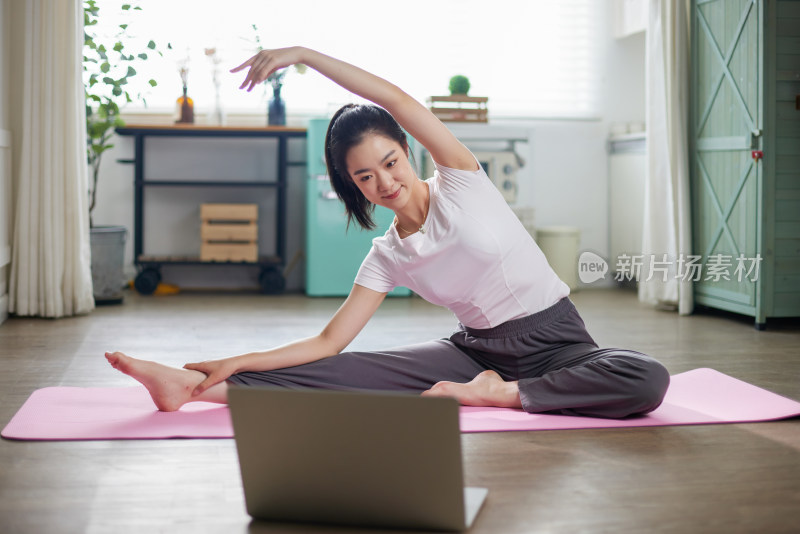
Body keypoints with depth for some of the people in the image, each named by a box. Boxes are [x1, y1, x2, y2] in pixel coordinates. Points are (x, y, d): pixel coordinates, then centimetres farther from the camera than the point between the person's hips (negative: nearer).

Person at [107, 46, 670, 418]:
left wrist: (304, 54, -21)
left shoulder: (460, 183, -9)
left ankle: (495, 393, -24)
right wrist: (237, 362, -13)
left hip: (554, 338, -2)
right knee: (350, 371, -19)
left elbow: (400, 101, -23)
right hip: (477, 347, 3)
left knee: (647, 380, -35)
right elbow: (328, 344, -2)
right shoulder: (387, 257, 1)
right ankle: (195, 386, -21)